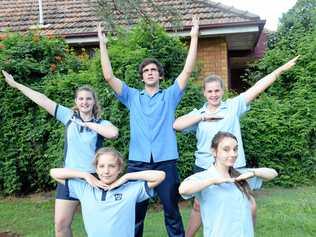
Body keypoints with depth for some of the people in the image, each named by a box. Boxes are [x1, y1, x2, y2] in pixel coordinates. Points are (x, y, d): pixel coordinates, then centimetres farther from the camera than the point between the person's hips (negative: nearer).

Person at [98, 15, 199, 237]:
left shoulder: (170, 96, 8)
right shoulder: (132, 97, 11)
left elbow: (187, 70, 0)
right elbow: (109, 76, 3)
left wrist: (194, 37, -3)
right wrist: (102, 44, 0)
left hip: (166, 161, -1)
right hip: (138, 162, 1)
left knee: (172, 211, 11)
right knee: (136, 212, 12)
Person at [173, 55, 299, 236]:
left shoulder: (234, 106, 2)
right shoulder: (198, 113, 4)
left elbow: (258, 87, -2)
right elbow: (176, 125, -10)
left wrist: (281, 69, -4)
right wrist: (203, 116, -13)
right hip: (205, 168, 0)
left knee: (249, 206, 5)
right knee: (199, 206, 12)